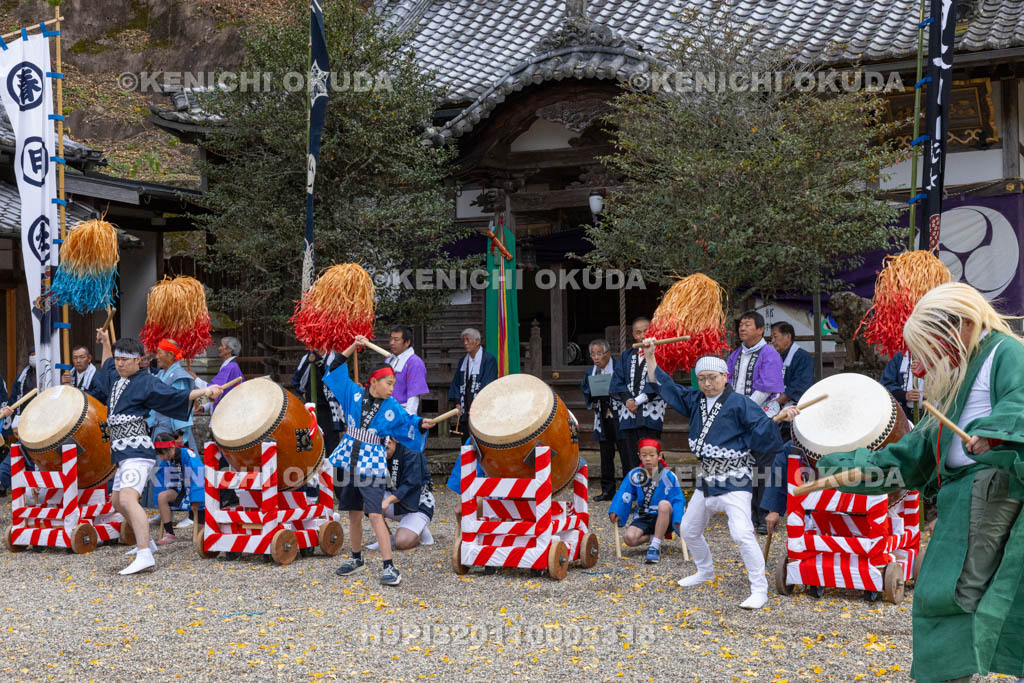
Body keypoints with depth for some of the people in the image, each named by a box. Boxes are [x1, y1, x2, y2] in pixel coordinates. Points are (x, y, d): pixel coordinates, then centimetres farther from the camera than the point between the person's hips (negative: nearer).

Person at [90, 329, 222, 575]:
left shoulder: (145, 382, -8)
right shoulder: (115, 378, 16)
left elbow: (175, 396, -12)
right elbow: (107, 367, 40)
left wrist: (204, 391, -22)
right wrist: (105, 343, 36)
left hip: (137, 452, -10)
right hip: (123, 453, 10)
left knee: (127, 499, -26)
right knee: (117, 502, 20)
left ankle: (144, 555, -35)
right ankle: (145, 542, 36)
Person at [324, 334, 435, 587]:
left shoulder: (391, 408, -1)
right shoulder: (354, 394, 2)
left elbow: (407, 422, 8)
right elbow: (336, 369, 7)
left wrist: (422, 424, -12)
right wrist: (353, 347, -1)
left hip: (372, 467, -2)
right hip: (348, 462, 3)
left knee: (375, 514, -12)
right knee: (354, 514, 13)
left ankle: (390, 567, -12)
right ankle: (356, 559, 30)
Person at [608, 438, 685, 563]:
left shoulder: (667, 476, -7)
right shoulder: (634, 475, 1)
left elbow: (678, 500, -10)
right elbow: (623, 496, -2)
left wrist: (678, 521, -24)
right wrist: (615, 511, -19)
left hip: (663, 518, -2)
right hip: (643, 519, 2)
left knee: (664, 504, -36)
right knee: (629, 538, -28)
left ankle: (655, 548, -27)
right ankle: (654, 537, 5)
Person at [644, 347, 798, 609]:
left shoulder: (739, 403, -12)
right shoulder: (695, 400, 8)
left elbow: (762, 427, -17)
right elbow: (665, 386, 14)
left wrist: (783, 416, -35)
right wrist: (650, 356, 9)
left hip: (733, 480, -8)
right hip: (706, 479, 8)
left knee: (742, 534, -21)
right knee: (689, 530, 20)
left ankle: (759, 591, -13)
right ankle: (705, 571, 44)